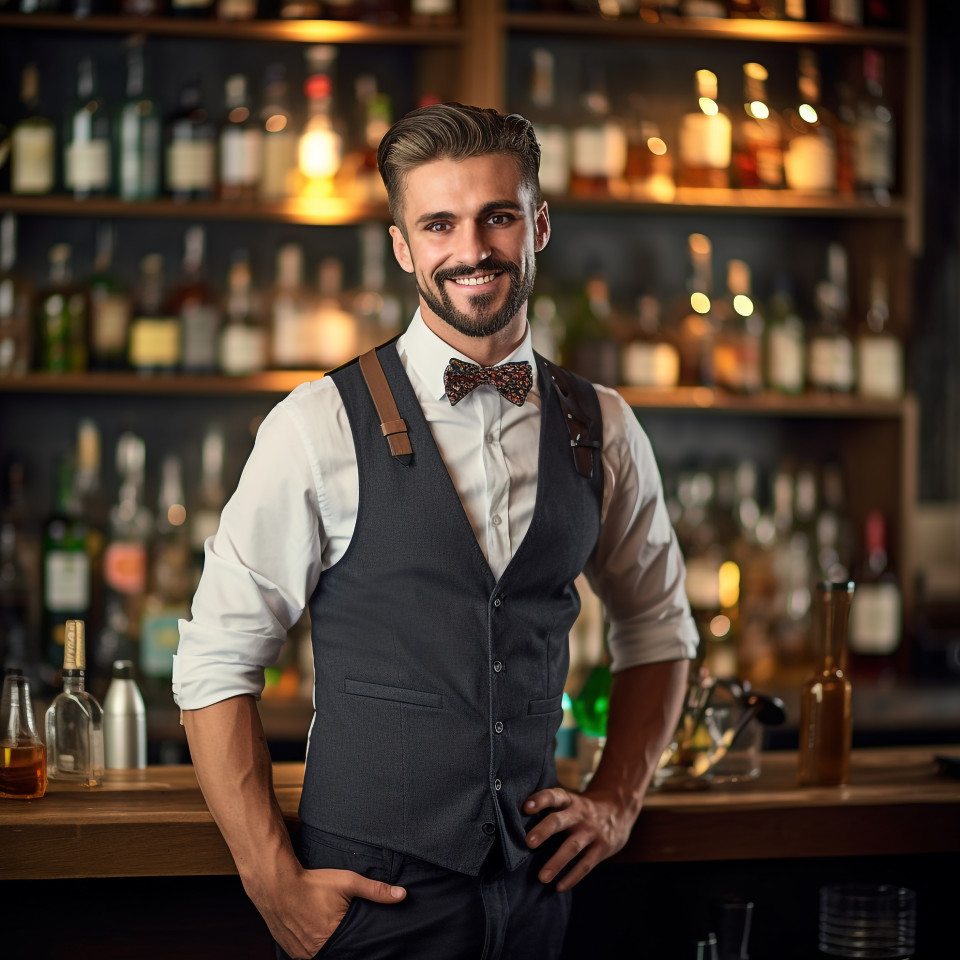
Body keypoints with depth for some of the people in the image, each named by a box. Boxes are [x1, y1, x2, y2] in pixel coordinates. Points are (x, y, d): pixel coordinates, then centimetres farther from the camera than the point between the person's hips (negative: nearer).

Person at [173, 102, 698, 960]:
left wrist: (617, 799, 6)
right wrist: (275, 881, -10)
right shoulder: (320, 427, -9)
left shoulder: (602, 430, 3)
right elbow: (217, 665, -6)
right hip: (367, 891, -4)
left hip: (534, 887, 4)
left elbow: (657, 629, 17)